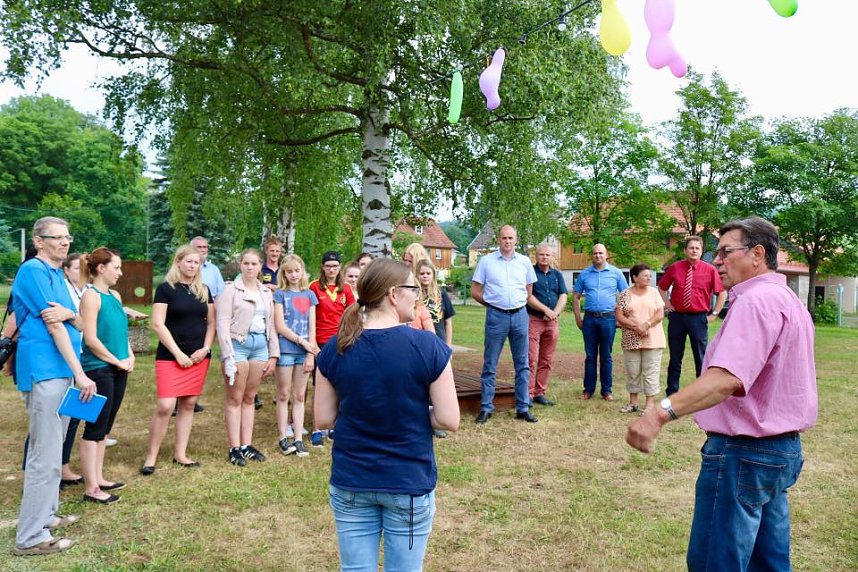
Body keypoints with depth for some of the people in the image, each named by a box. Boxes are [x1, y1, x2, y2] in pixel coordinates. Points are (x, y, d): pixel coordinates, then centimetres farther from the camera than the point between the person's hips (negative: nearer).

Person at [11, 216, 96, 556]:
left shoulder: (57, 274, 15)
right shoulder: (33, 271, -11)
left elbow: (79, 325, 11)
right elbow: (53, 326, -16)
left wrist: (69, 314, -14)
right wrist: (80, 374, -17)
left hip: (60, 370, 9)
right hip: (44, 371, -9)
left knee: (51, 450, 17)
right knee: (46, 456, -6)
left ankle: (46, 515, 30)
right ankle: (31, 538, 2)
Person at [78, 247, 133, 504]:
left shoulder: (115, 295, 11)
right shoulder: (91, 295, -13)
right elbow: (91, 339, -18)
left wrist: (129, 357, 2)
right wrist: (118, 361, -11)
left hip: (118, 370, 8)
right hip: (99, 370, -8)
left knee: (104, 427, 15)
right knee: (95, 427, -1)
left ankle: (98, 478, 26)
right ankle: (91, 489, 6)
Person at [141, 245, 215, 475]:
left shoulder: (204, 290, 10)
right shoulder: (166, 288, -5)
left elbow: (211, 322, 13)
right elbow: (158, 325, -10)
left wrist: (206, 348, -3)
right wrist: (178, 353, -13)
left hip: (199, 357, 5)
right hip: (170, 357, -5)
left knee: (188, 404, 8)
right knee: (165, 406, -11)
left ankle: (180, 453, 17)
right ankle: (151, 456, 4)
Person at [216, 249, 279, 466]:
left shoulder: (266, 293, 13)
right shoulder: (231, 289, -3)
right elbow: (223, 324, -9)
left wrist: (274, 354, 10)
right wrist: (228, 356, -15)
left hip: (260, 346, 5)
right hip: (238, 344, -5)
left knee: (249, 398, 11)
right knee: (235, 399, 2)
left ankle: (247, 444, 17)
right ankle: (234, 448, 7)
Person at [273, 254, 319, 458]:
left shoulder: (309, 295, 10)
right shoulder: (280, 294, 1)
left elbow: (312, 326, 6)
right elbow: (279, 326, -7)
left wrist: (311, 353, -3)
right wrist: (302, 341, -12)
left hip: (304, 352, 3)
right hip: (285, 350, -3)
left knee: (299, 396, 7)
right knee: (284, 395, 4)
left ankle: (298, 439, 11)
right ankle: (284, 438, 13)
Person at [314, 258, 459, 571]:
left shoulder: (334, 349, -7)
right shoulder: (428, 346, -16)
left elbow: (324, 419, -1)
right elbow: (449, 421, -13)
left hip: (350, 483, 3)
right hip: (409, 484, -2)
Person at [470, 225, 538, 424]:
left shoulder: (525, 262, 7)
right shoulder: (486, 261, 0)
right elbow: (475, 291, 2)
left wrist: (518, 304, 11)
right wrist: (492, 303, 6)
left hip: (520, 316, 3)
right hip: (496, 316, -2)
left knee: (522, 364, 7)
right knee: (490, 365, 2)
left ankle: (523, 408, 17)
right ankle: (486, 408, 11)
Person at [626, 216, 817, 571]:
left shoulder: (755, 300, -20)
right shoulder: (790, 301, 14)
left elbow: (727, 379, -35)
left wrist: (661, 413, -44)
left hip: (743, 453, -10)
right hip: (784, 449, 10)